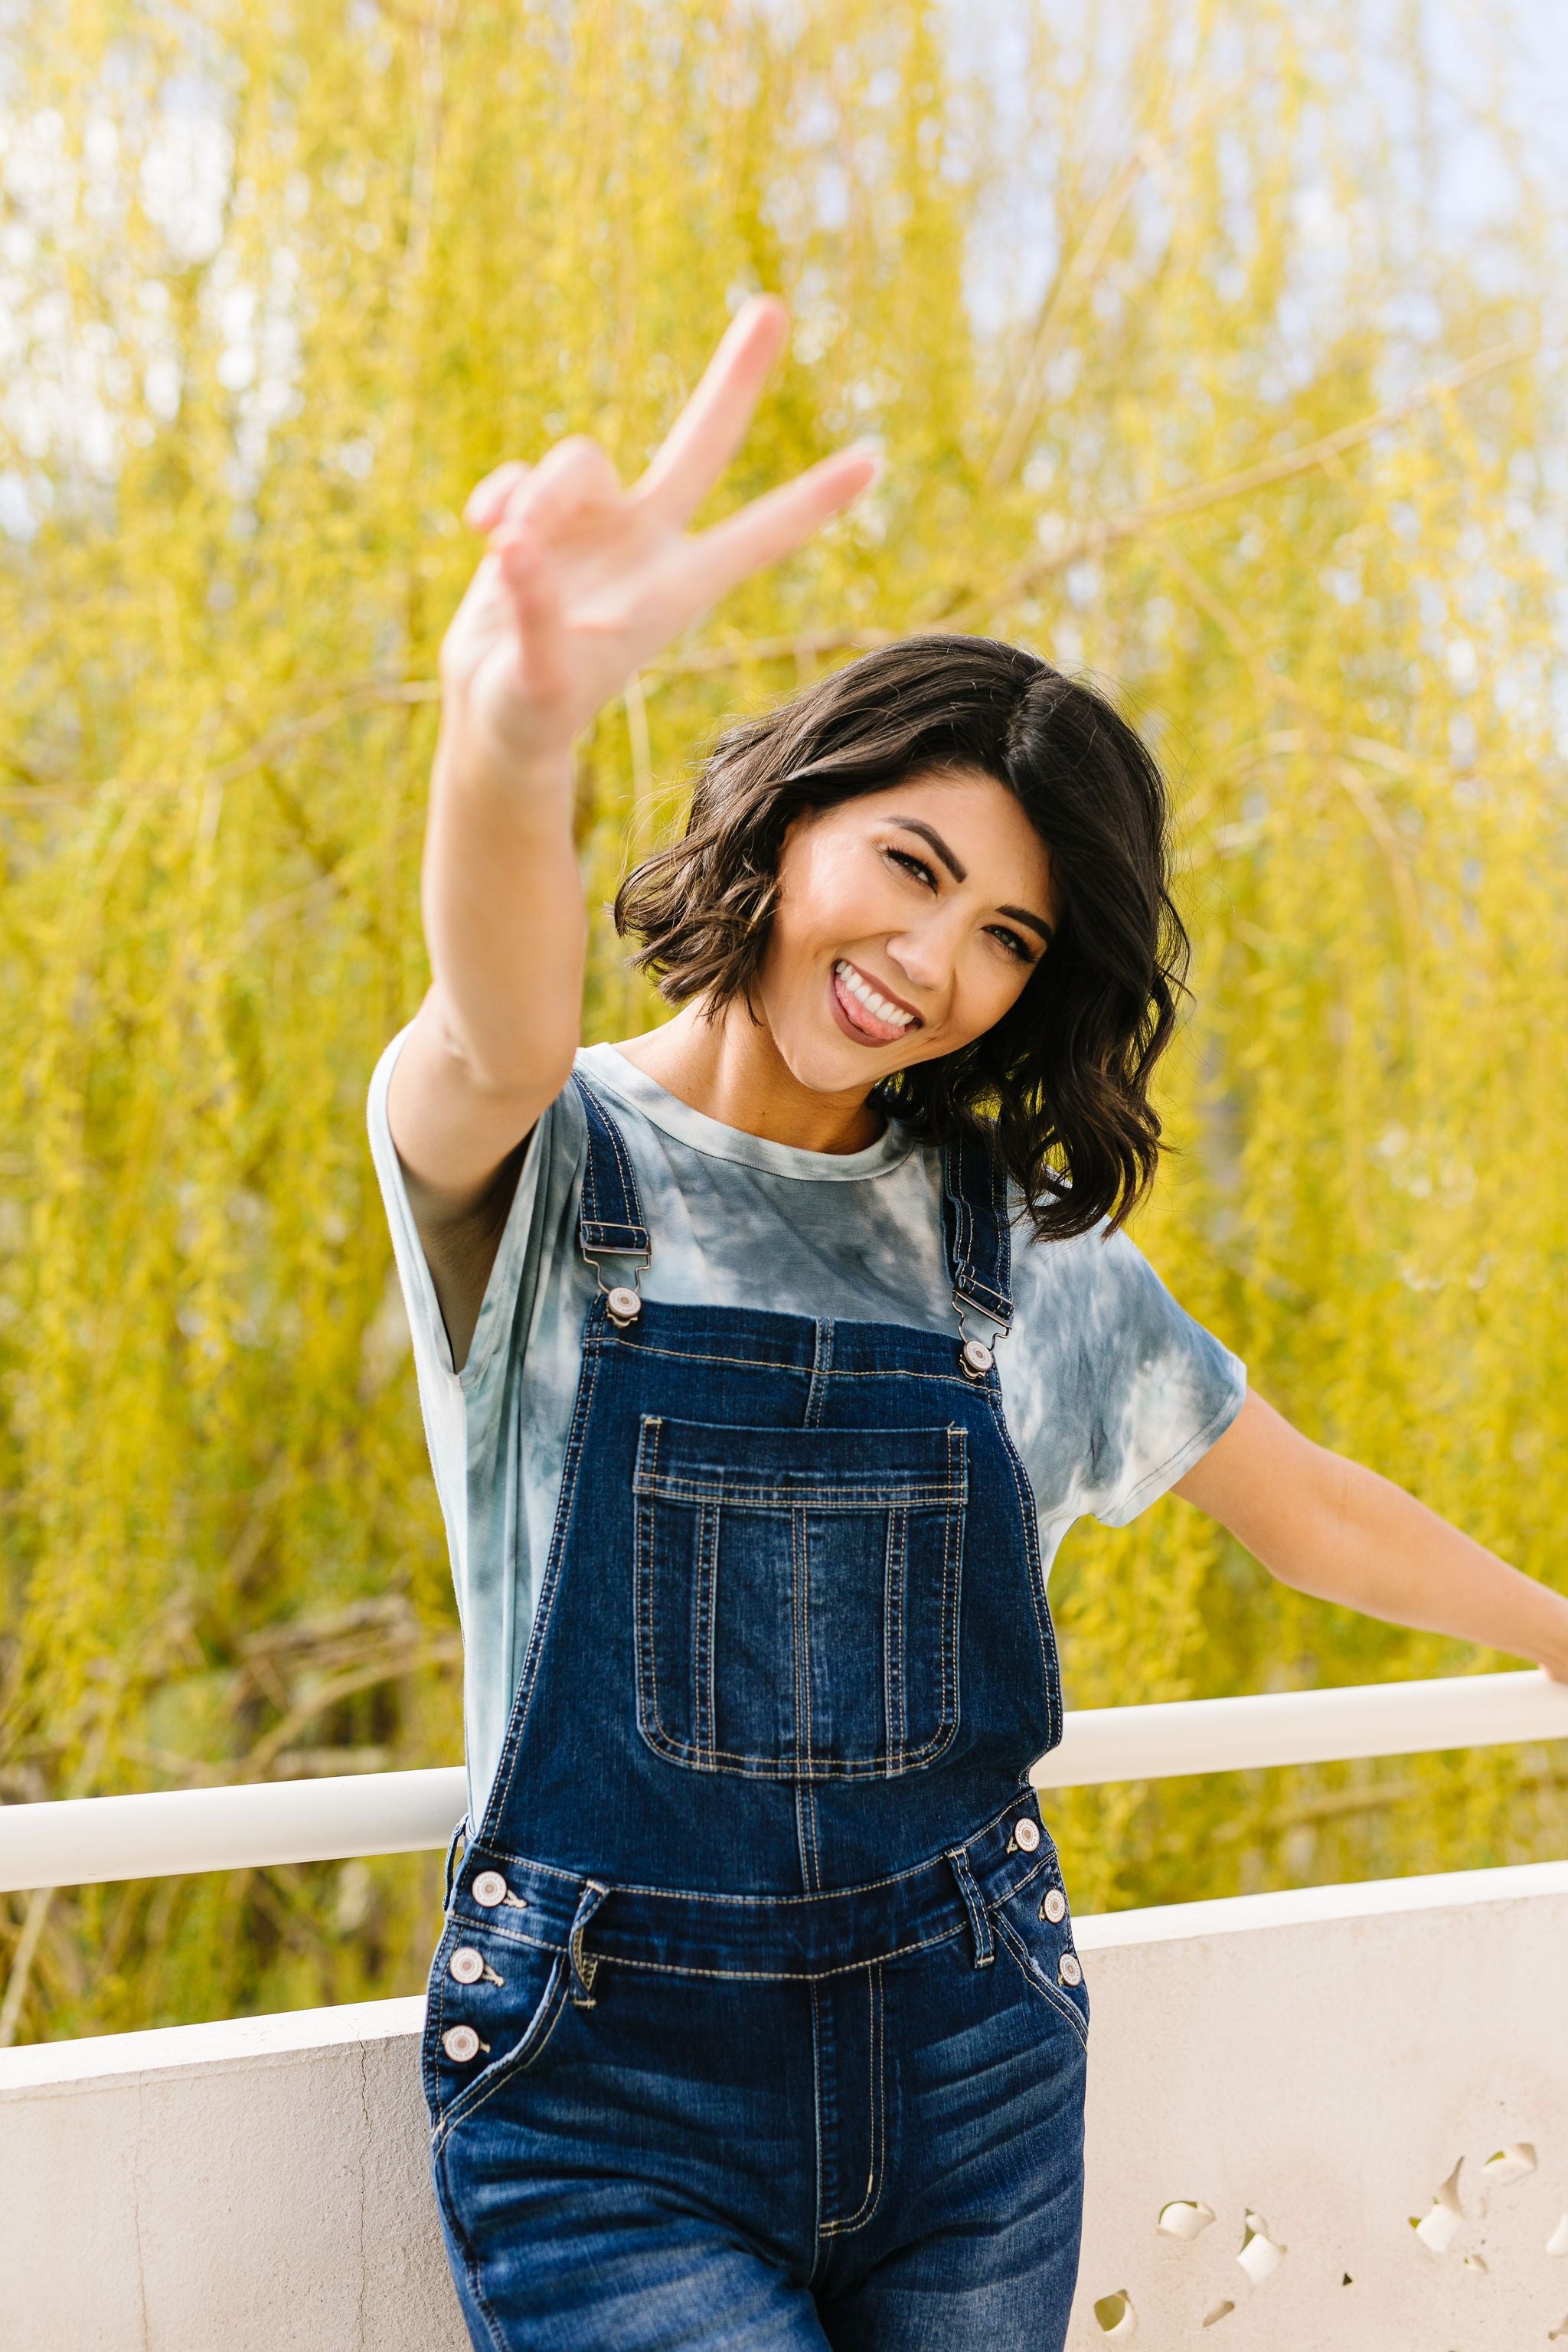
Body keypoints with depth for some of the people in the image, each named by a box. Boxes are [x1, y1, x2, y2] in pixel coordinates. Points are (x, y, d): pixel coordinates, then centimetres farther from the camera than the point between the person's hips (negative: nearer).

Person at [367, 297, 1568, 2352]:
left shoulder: (1021, 1242, 5)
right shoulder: (545, 1177, -8)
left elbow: (1305, 1507, 19)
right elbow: (499, 1047, -33)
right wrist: (513, 729, -54)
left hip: (968, 2065, 4)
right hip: (611, 2102, -3)